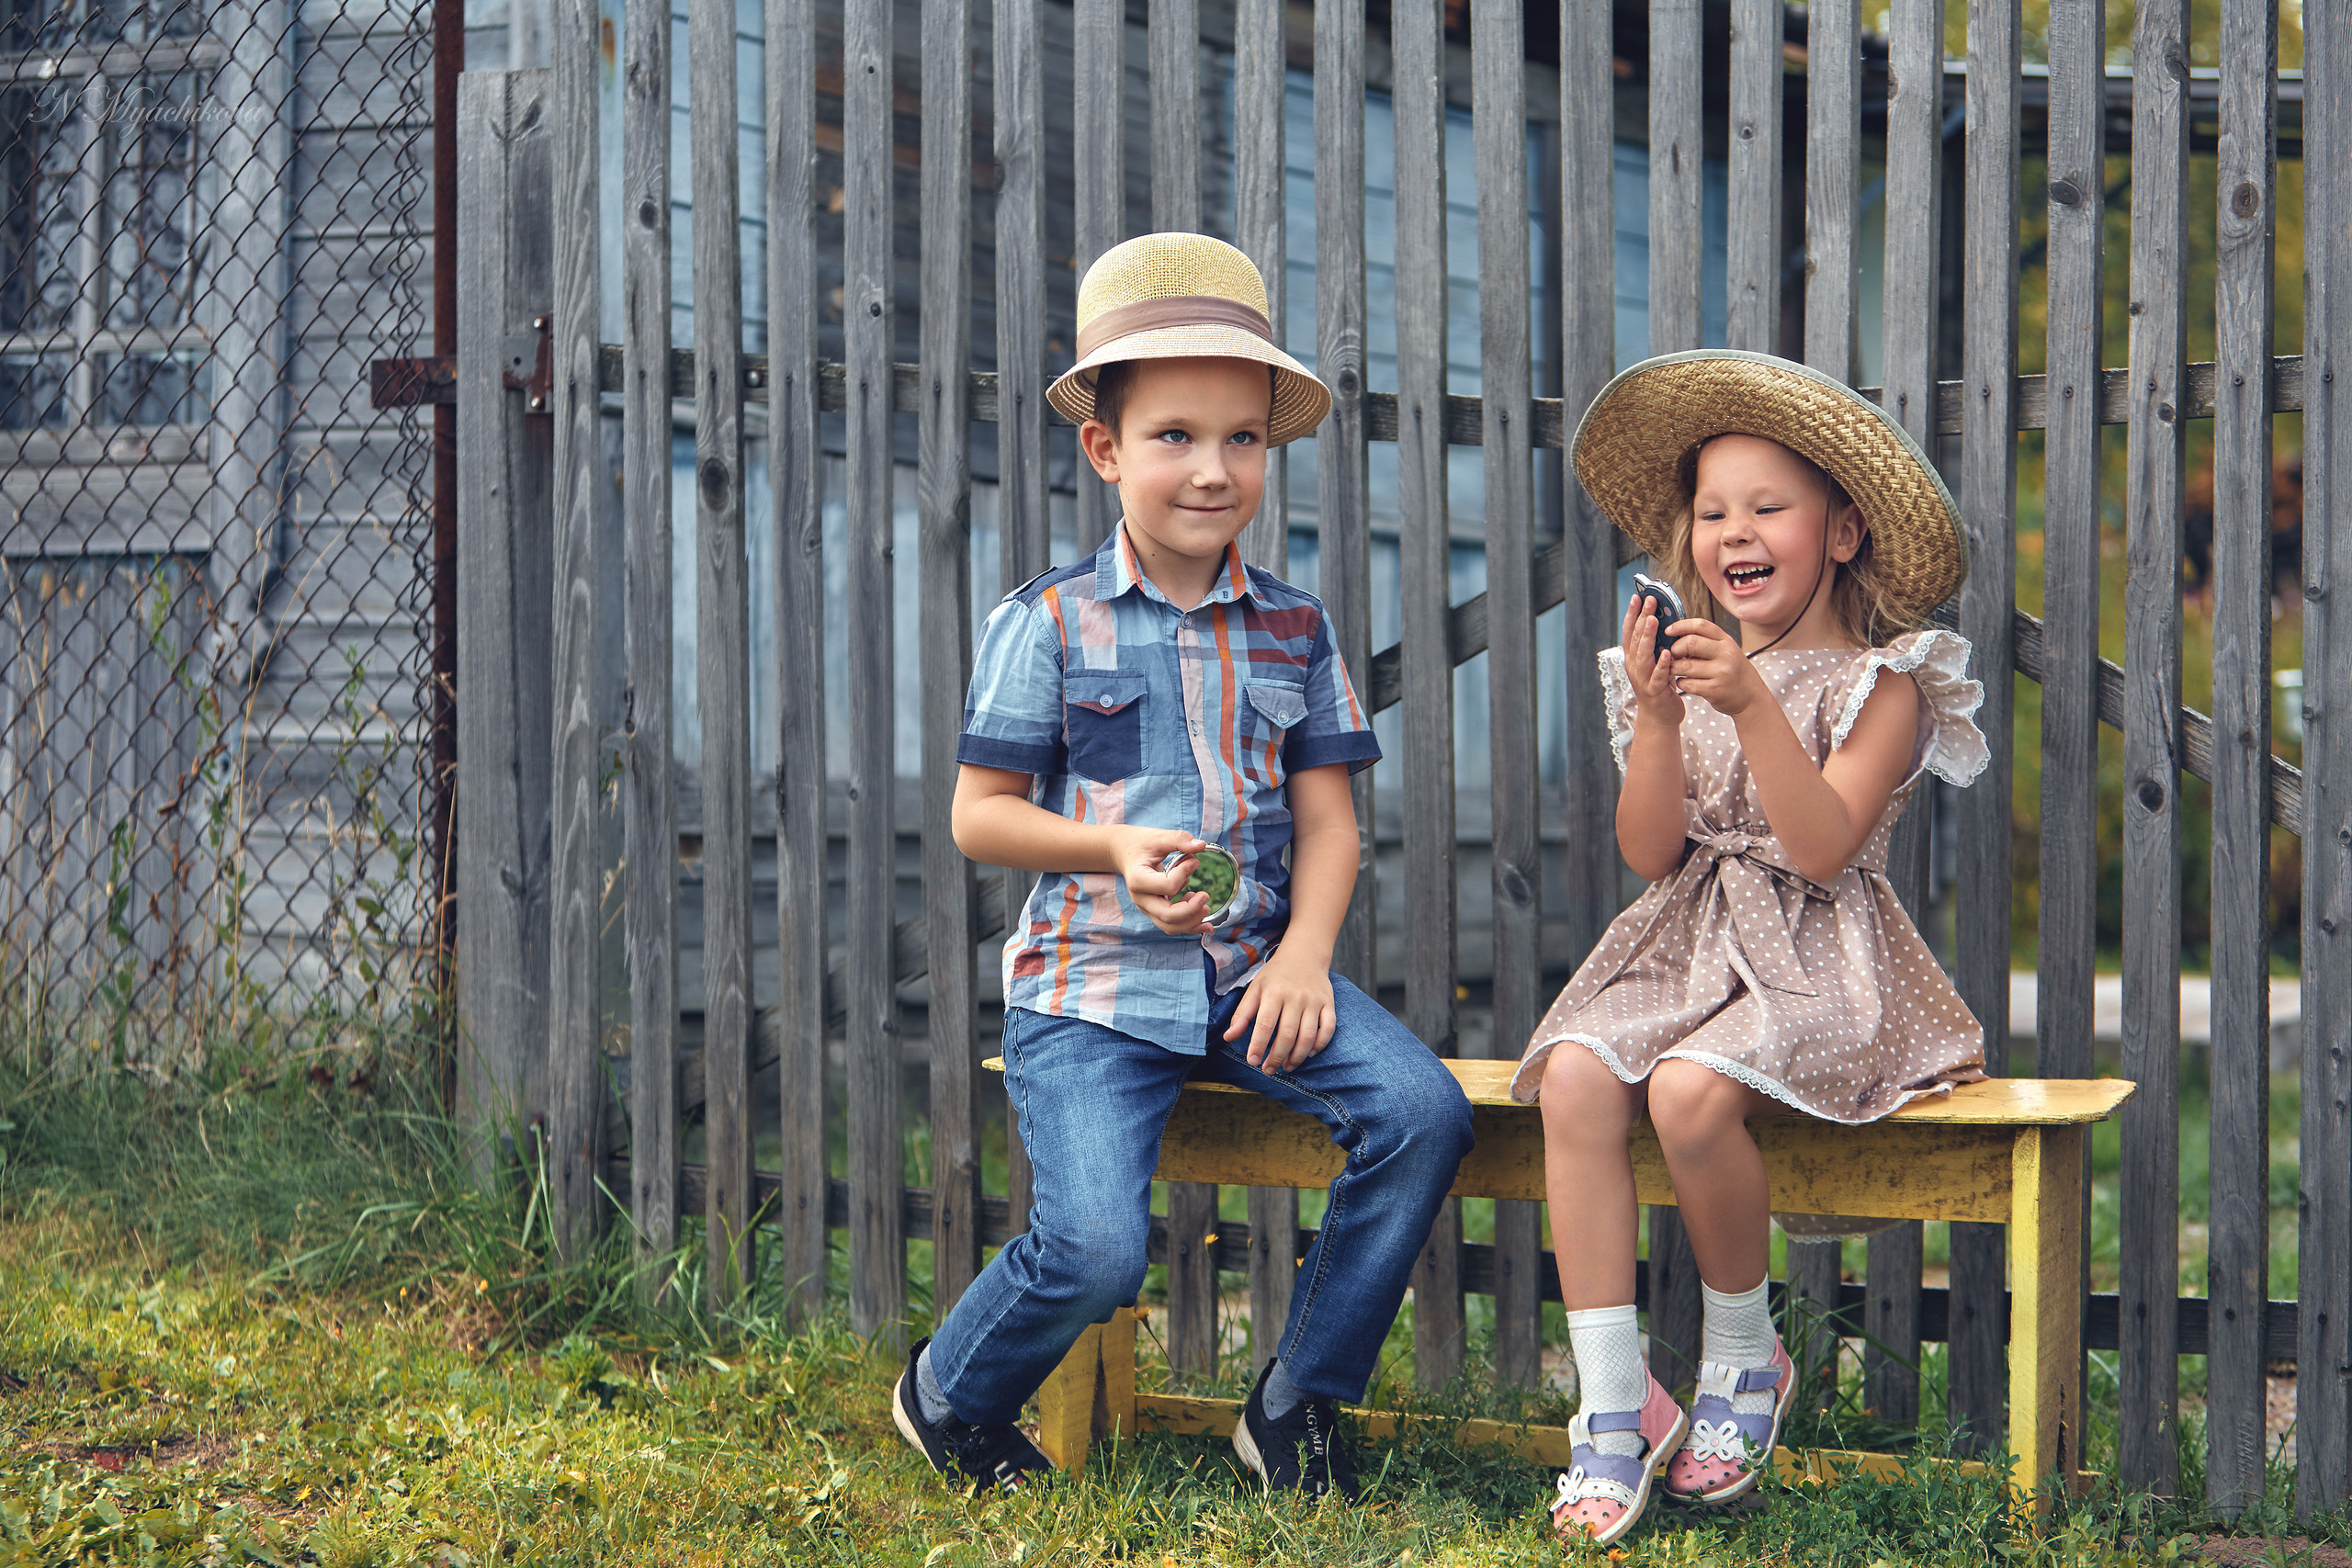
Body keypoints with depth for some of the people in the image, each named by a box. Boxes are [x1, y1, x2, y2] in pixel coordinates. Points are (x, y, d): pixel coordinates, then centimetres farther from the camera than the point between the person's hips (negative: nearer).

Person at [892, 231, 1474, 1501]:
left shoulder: (1293, 628, 9)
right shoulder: (1048, 623, -2)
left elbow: (1326, 818, 8)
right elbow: (979, 816, 0)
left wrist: (1305, 953, -10)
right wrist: (1111, 847, -17)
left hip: (1251, 971, 4)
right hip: (1093, 981, -4)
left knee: (1424, 1113, -19)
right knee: (1094, 1249, -22)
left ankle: (1297, 1406, 0)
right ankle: (949, 1397, 13)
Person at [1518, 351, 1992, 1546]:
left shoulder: (1882, 685, -1)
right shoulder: (1687, 670, 13)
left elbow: (1824, 846, -15)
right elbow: (1651, 853, 4)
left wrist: (1752, 707, -23)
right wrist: (1657, 716, -10)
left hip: (1813, 957, -5)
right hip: (1685, 944, 5)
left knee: (1691, 1090, -33)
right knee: (1573, 1076, -26)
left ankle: (1744, 1355, -6)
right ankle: (1613, 1407, -22)